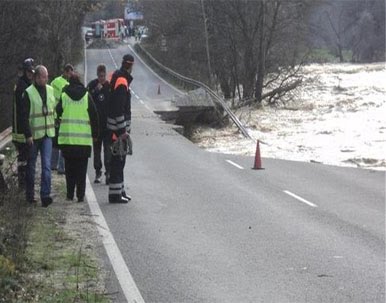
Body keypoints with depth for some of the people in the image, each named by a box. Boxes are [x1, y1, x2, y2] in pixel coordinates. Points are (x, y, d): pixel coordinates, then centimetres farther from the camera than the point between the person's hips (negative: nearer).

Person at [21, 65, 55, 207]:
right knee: (31, 166, 8)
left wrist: (54, 128, 15)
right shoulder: (28, 93, -8)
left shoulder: (51, 90, 7)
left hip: (47, 133, 3)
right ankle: (30, 194, 21)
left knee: (46, 165, -8)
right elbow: (24, 116, -9)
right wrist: (28, 135, -14)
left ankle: (45, 195, -13)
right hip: (33, 135, -3)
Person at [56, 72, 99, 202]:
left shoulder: (64, 96, 1)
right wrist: (95, 133, 11)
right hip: (84, 139, 0)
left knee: (69, 167, 9)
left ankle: (70, 194, 8)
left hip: (66, 138, 0)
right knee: (81, 168, 4)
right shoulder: (87, 96, 1)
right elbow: (94, 116, 3)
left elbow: (57, 114, 3)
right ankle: (80, 195, 0)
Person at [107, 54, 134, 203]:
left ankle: (119, 190, 25)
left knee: (119, 160, 17)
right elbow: (118, 109, -22)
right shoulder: (122, 82, -18)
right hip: (118, 127, -10)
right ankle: (115, 194, -4)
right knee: (118, 161, -6)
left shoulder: (116, 77, 11)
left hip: (117, 127, 10)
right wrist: (122, 130, -20)